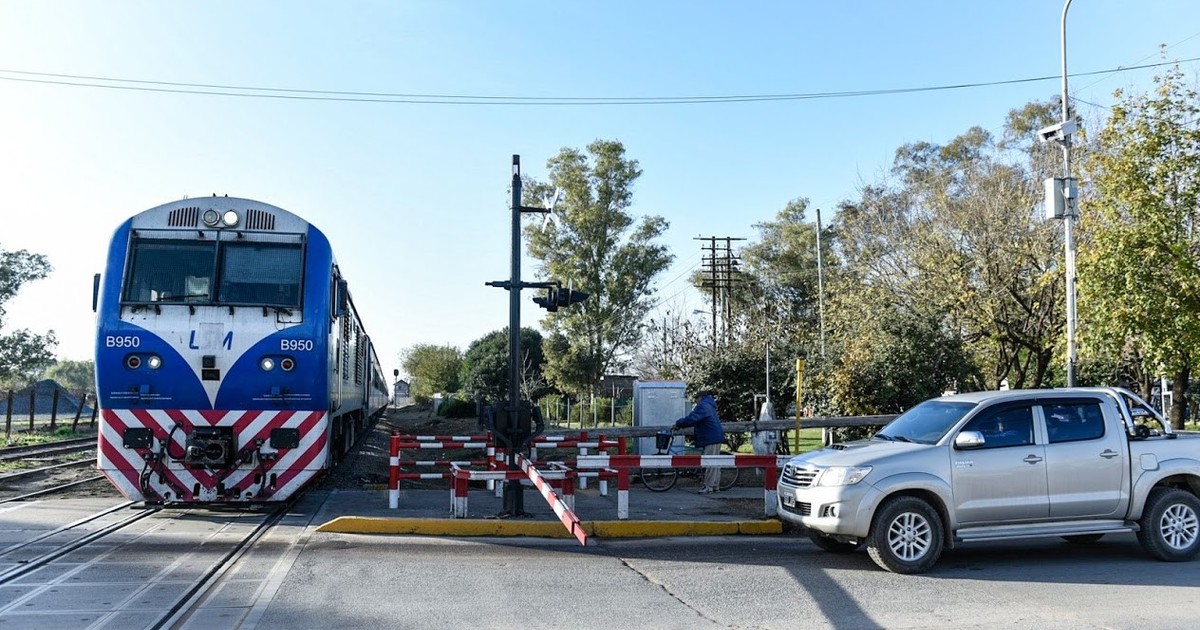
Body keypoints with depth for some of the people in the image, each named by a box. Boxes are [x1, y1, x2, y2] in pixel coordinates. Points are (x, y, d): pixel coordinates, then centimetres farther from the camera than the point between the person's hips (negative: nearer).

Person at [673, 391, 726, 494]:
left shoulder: (703, 406, -13)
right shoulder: (708, 406, 22)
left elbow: (691, 418, -24)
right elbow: (695, 419, 23)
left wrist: (678, 424, -11)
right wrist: (681, 424, 14)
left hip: (712, 439, -11)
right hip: (715, 437, 11)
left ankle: (708, 486, -9)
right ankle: (715, 485, 18)